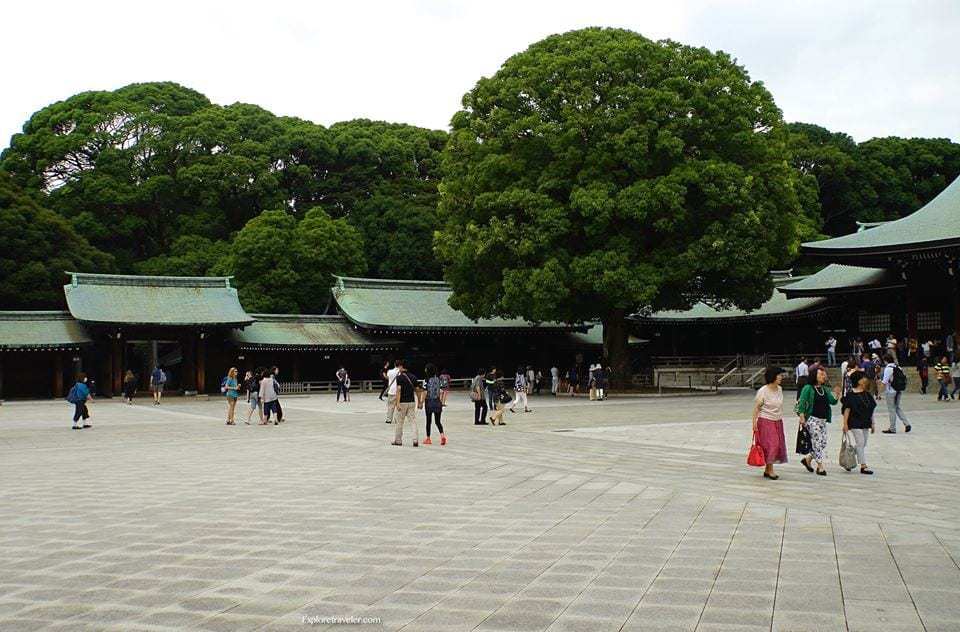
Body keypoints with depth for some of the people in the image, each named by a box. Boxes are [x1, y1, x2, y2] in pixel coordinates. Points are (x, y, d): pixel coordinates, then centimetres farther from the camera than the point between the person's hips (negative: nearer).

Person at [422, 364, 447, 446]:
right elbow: (441, 391, 4)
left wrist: (422, 403, -5)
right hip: (437, 402, 3)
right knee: (438, 421, 8)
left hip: (429, 402, -3)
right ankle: (442, 435, -15)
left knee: (428, 421, 9)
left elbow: (425, 393, -13)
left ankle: (428, 439, 17)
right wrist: (441, 402, 13)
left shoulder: (427, 380, -10)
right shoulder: (439, 379, 3)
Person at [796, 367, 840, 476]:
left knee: (823, 442, 6)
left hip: (823, 420, 7)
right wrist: (802, 417, -17)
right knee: (818, 442, -8)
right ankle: (820, 466, -1)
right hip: (812, 419, -7)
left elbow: (832, 401, 5)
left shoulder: (825, 389, 13)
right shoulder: (808, 388, -6)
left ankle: (807, 459, 22)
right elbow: (802, 403, -10)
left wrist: (836, 394, -14)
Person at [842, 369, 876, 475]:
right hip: (855, 423, -7)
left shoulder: (867, 394, 9)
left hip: (865, 423, 7)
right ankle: (863, 466, -4)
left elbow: (871, 410, 14)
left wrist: (872, 424, 15)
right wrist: (845, 424, -14)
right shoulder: (851, 395, -11)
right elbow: (847, 409, -11)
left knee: (863, 444, 12)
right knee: (860, 443, -8)